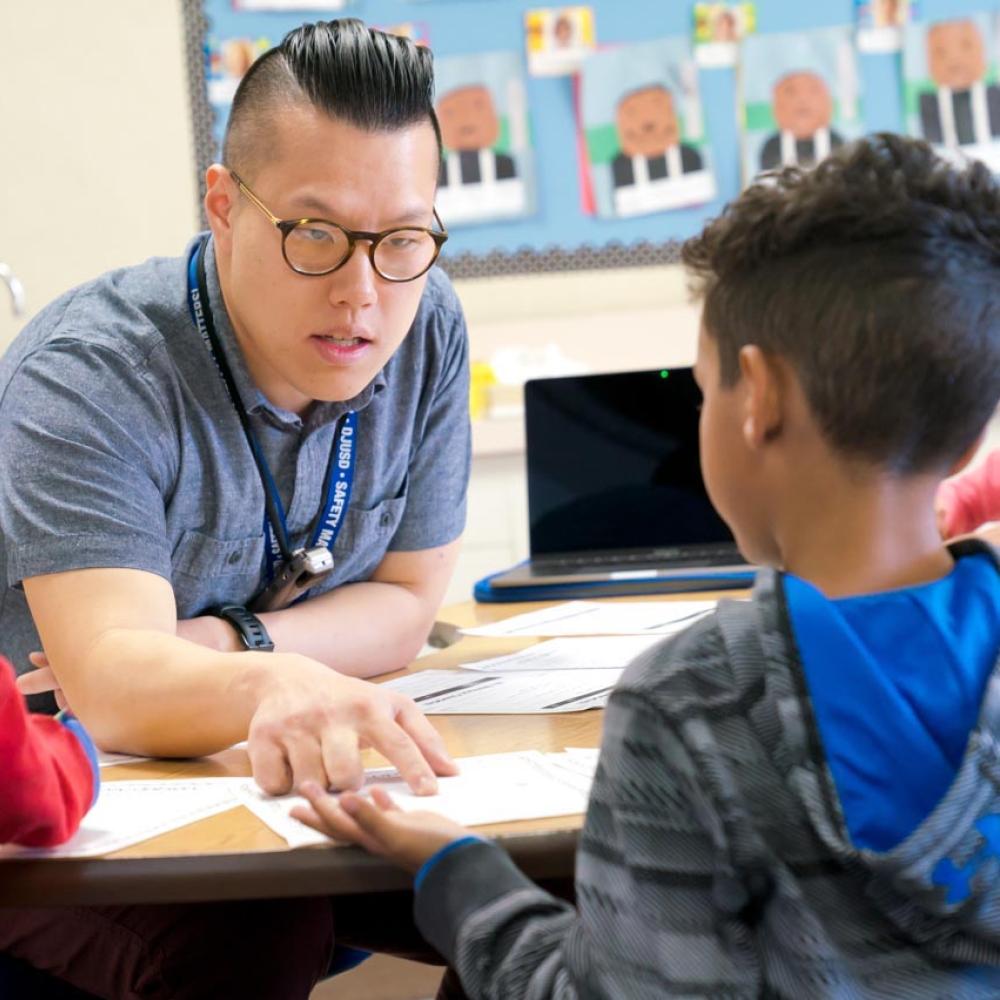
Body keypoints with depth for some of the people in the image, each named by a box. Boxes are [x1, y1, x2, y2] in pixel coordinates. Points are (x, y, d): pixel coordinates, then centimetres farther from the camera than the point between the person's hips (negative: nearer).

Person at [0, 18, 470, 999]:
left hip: (271, 774, 5)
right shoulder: (89, 374, -23)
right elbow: (107, 677, -36)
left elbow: (405, 605, 2)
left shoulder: (424, 328, -4)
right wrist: (268, 688, -58)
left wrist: (222, 646, -17)